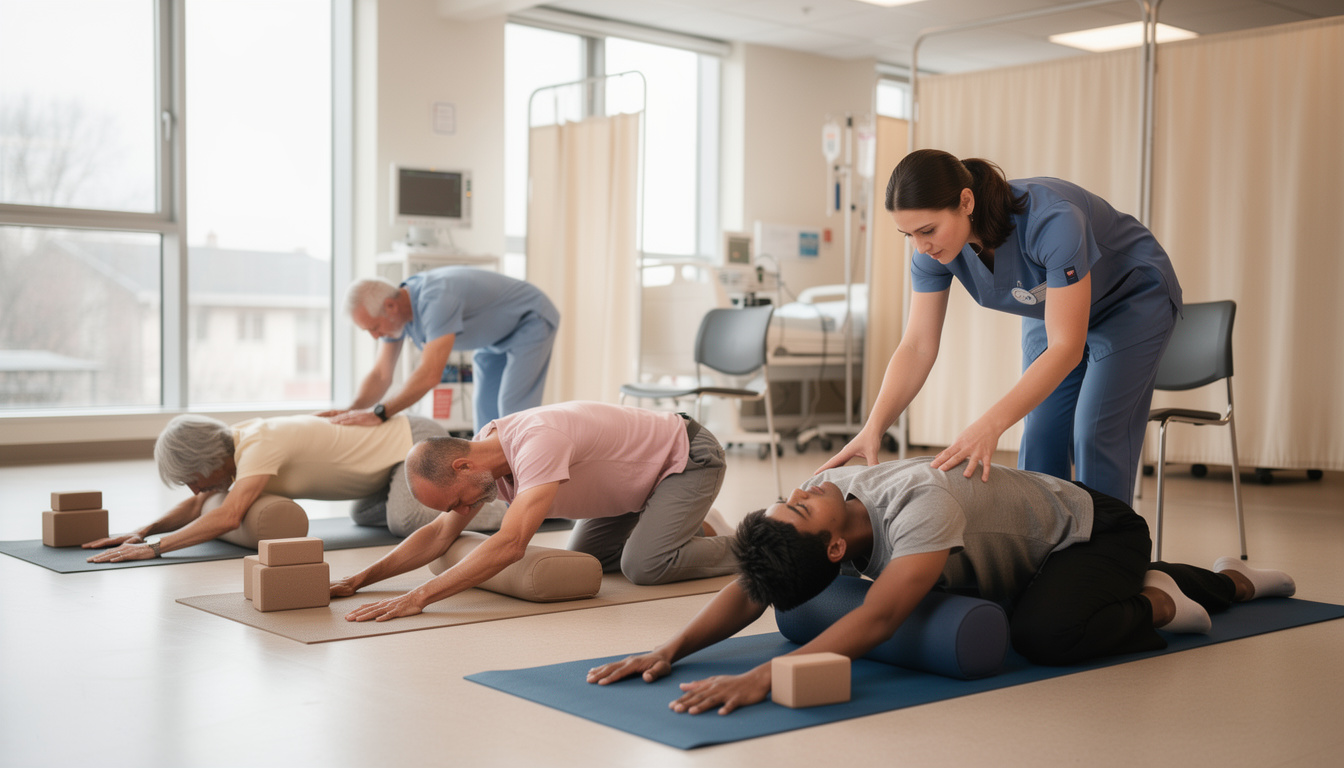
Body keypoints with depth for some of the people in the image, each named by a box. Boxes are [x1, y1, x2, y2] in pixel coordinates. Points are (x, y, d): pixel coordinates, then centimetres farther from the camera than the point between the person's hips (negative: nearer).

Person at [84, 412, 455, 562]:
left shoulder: (260, 444, -28)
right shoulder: (239, 438, 0)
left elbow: (228, 517, -38)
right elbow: (196, 506, 10)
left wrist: (153, 548, -37)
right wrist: (143, 531, -5)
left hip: (417, 439, -9)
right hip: (394, 441, 9)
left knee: (404, 520, -29)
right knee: (364, 515, 25)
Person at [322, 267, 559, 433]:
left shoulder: (436, 299, -39)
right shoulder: (393, 310, -10)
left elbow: (430, 374, -45)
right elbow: (381, 375, -8)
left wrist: (378, 413, -45)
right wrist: (353, 410, -27)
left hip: (531, 321, -9)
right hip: (495, 337, 9)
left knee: (513, 408, -18)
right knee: (486, 411, 6)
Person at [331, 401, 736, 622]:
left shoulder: (539, 442, -39)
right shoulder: (482, 450, -10)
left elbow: (510, 544, -49)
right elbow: (439, 534, -3)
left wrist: (418, 597, -51)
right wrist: (360, 579, -14)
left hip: (688, 455, -9)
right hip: (641, 469, 9)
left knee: (644, 565, -24)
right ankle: (693, 528, 25)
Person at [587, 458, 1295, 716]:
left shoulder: (923, 505, -42)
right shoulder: (836, 484, -22)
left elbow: (876, 621, -54)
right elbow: (750, 592, -25)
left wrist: (764, 677, -63)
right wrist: (670, 649, -39)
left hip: (1095, 529, -7)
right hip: (1038, 552, 8)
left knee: (1043, 635, -32)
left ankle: (1158, 604, -1)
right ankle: (1230, 581, 49)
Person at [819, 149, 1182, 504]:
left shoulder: (1051, 221, -41)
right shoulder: (934, 248, -24)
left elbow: (1066, 348, -42)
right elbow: (917, 347, -21)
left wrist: (990, 425, -53)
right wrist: (874, 427, -35)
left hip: (1134, 299, -5)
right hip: (1052, 309, 5)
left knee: (1094, 439, -12)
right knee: (1041, 441, -1)